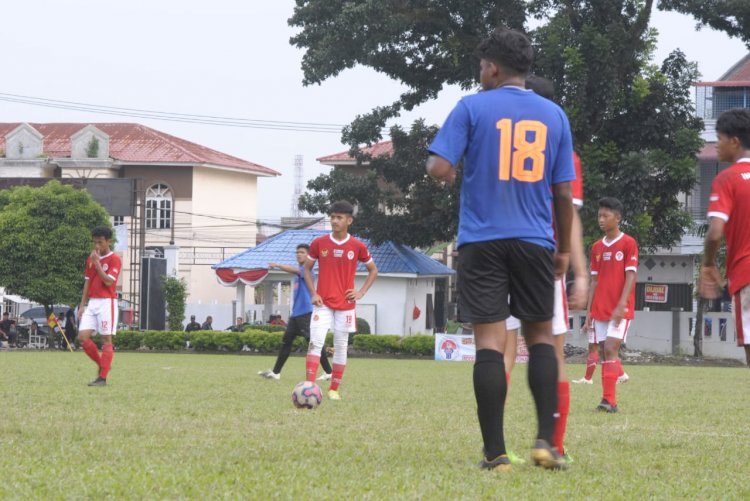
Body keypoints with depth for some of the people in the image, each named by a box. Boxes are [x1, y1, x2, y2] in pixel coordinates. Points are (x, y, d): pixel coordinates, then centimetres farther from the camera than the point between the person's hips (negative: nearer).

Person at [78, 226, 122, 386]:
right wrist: (82, 305, 13)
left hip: (107, 302, -6)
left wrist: (97, 263, -19)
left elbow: (108, 281, -18)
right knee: (83, 336, -4)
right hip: (92, 303, 7)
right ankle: (102, 365, 15)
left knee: (106, 340, -4)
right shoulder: (91, 259, 14)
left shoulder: (114, 260, -6)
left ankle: (103, 377, -3)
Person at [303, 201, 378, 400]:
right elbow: (307, 268, 11)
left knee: (341, 346, 5)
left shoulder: (358, 246, -1)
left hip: (345, 305, 1)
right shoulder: (319, 243, 0)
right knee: (316, 342, -15)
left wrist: (361, 292, 0)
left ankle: (334, 389, 15)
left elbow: (373, 270, 12)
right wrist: (313, 293, -1)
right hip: (323, 303, -1)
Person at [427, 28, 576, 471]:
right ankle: (546, 440, 0)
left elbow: (439, 168, -9)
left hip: (482, 240, -2)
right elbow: (564, 193, 8)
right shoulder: (554, 115, 8)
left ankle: (496, 452, -6)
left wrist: (448, 174, 14)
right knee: (541, 336, 13)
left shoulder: (472, 108, -1)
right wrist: (564, 249, 17)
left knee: (490, 341, -3)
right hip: (535, 242, 2)